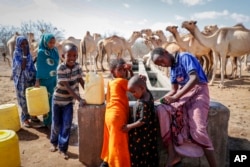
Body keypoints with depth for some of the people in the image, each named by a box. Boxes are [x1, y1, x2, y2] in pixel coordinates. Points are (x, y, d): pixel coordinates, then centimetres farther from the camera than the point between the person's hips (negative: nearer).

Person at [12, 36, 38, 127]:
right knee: (23, 99, 4)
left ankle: (32, 114, 27)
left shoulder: (28, 53, 6)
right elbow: (22, 67, -24)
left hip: (30, 79, 5)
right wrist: (24, 55, -24)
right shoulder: (16, 54, -12)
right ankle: (25, 118, 17)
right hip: (21, 80, -5)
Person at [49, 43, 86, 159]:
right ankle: (54, 142, 40)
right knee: (56, 124, 12)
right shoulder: (61, 68, -25)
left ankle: (63, 148, 18)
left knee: (67, 124, 3)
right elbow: (67, 87, -29)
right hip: (58, 100, -3)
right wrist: (79, 100, -34)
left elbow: (81, 81, 0)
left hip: (69, 101, 3)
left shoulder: (77, 66, -8)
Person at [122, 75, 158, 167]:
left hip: (141, 135, -9)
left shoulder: (143, 103, -30)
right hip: (146, 132, 9)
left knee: (139, 154, 9)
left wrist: (130, 126, -18)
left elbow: (143, 121, -26)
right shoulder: (147, 94, -4)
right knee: (147, 154, 21)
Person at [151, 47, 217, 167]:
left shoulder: (185, 57, -8)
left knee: (197, 130, -24)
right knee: (162, 111, -18)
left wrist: (175, 97, -23)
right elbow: (174, 90, 15)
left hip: (198, 92, -6)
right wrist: (164, 98, -4)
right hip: (183, 93, 7)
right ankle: (173, 155, -16)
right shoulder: (172, 68, 16)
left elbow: (194, 78, -21)